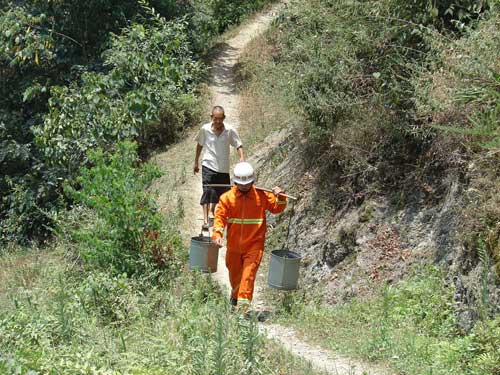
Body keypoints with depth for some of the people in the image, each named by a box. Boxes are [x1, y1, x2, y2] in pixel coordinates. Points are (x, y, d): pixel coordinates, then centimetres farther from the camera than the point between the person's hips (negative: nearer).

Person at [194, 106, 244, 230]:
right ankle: (205, 220, -20)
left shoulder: (230, 131, -7)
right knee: (207, 191, -17)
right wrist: (196, 162, 18)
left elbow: (238, 145, -2)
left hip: (223, 168, 2)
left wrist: (241, 158, -21)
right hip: (208, 165, -2)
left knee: (224, 192, 15)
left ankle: (213, 208, 46)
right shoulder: (205, 129, -5)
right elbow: (200, 145, 11)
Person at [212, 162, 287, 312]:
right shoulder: (227, 197, -3)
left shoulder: (262, 196, -3)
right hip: (234, 245, 2)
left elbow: (277, 208, 5)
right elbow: (220, 216, -7)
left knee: (249, 271, -17)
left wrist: (280, 198, -15)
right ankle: (235, 296, 45)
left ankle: (244, 300, -21)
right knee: (234, 273, 20)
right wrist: (217, 234, -22)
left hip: (254, 244, -2)